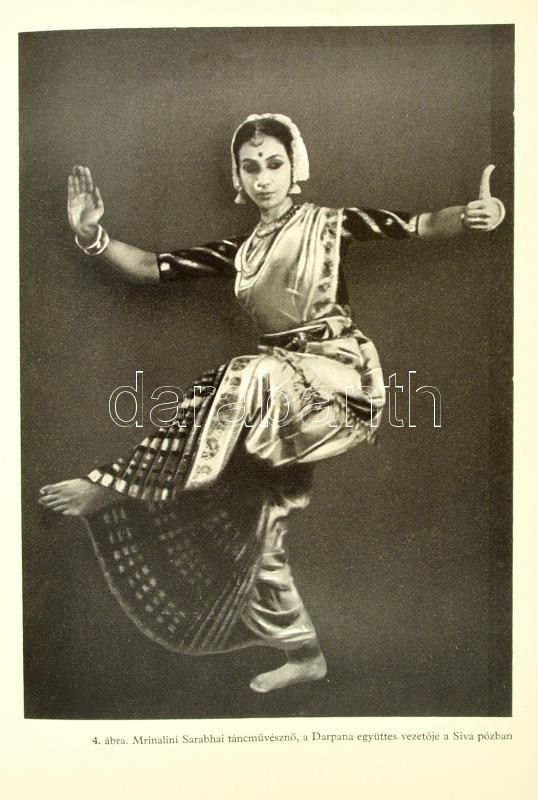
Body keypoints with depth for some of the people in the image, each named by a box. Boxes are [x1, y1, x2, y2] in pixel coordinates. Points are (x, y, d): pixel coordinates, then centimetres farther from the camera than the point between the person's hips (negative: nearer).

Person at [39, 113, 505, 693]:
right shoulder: (239, 252, 13)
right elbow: (151, 269, 8)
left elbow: (417, 226, -6)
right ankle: (303, 653, 26)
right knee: (256, 532, 6)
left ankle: (119, 488, -23)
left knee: (252, 377, -35)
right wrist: (93, 237, -8)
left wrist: (471, 214, -26)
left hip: (341, 375, -5)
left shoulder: (328, 223, 4)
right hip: (280, 394, 5)